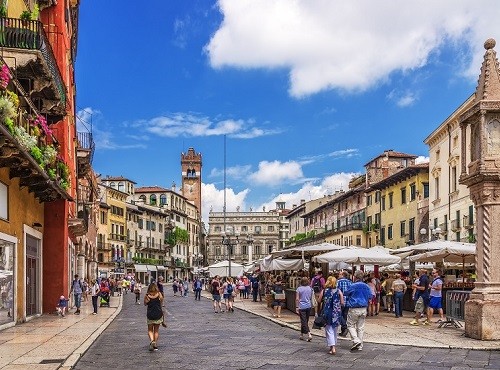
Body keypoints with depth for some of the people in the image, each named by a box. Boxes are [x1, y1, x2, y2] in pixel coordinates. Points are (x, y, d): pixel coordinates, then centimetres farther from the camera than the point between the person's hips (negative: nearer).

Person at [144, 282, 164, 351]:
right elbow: (161, 304, 2)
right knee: (156, 330, 14)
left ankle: (152, 340, -12)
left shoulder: (147, 296, -9)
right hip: (158, 314, 1)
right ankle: (155, 345, 15)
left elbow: (145, 304, 5)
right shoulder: (159, 294, -8)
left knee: (150, 330, 14)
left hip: (150, 315, -1)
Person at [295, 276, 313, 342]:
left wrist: (297, 307, -4)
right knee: (305, 321, 15)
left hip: (302, 307, -4)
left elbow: (297, 299, -9)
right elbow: (311, 298, 9)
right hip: (308, 306, 4)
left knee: (304, 321, -4)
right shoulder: (310, 288, 2)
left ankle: (309, 334, -20)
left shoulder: (299, 289, -8)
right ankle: (302, 335, 25)